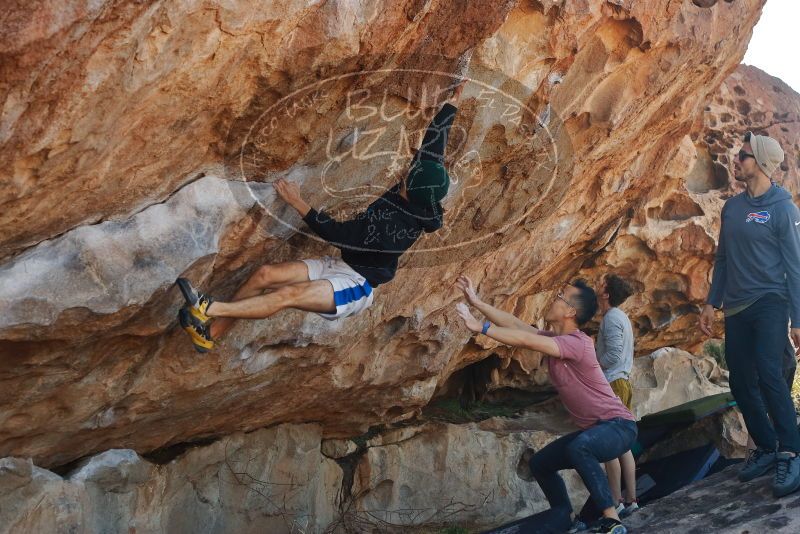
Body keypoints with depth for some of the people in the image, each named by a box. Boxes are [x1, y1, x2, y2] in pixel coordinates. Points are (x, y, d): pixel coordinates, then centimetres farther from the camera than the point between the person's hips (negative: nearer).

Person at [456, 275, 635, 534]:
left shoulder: (577, 343, -24)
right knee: (540, 464, 17)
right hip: (593, 430, 10)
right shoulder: (555, 339, 5)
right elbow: (516, 324, 7)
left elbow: (525, 340, -31)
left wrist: (480, 327, -28)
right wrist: (476, 301, 5)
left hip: (618, 426, -10)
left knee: (578, 448, -40)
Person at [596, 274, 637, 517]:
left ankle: (616, 502, -5)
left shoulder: (611, 318, -13)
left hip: (612, 385, -10)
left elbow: (613, 354, -21)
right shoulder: (621, 317, 18)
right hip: (622, 382, 10)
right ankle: (631, 499, 13)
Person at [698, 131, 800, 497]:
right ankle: (766, 449, 20)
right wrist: (711, 303, 12)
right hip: (736, 308, 6)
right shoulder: (732, 207, 11)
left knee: (768, 373, -21)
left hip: (770, 303, -6)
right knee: (741, 383, 6)